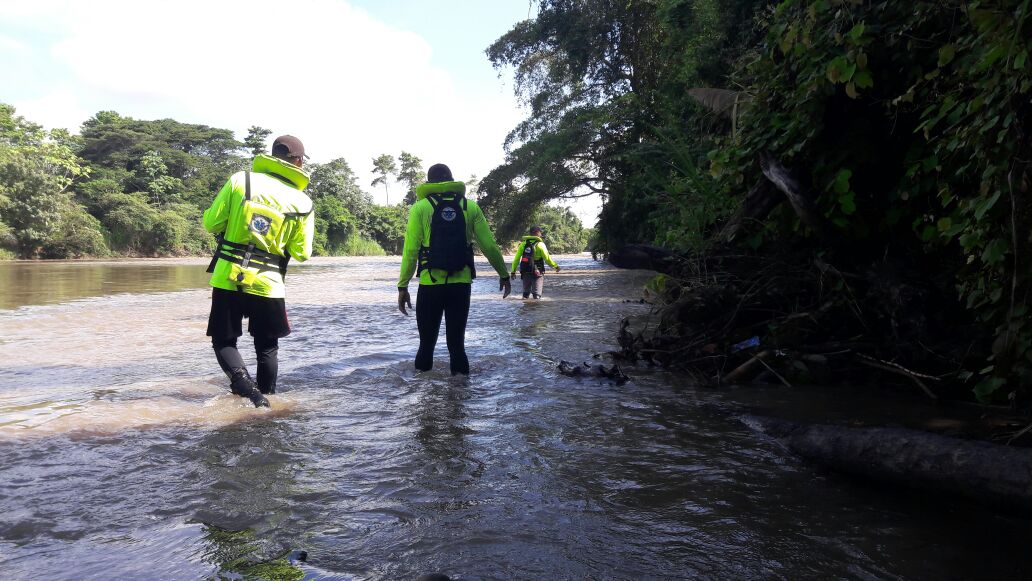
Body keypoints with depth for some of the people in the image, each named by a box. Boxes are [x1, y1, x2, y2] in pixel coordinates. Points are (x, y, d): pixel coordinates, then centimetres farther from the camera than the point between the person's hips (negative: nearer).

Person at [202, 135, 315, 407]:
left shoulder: (240, 179, -2)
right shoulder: (303, 203, -2)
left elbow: (211, 223, -2)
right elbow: (301, 253, 1)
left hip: (227, 278, 0)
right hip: (267, 283, 0)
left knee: (224, 340, 12)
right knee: (267, 347, 17)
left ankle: (244, 385, -10)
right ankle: (264, 398, 22)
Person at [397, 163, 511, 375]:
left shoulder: (420, 207, 1)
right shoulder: (470, 206, 6)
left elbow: (411, 250, -5)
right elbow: (489, 246, 4)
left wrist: (403, 286, -1)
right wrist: (504, 275, 16)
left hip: (430, 285, -1)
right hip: (461, 285, 2)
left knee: (427, 344, 10)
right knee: (457, 343, 11)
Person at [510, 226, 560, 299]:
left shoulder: (523, 244, 6)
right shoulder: (540, 244, -7)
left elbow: (516, 258, 3)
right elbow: (547, 258, -10)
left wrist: (513, 271, 7)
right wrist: (555, 266, 4)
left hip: (525, 272, 4)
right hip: (537, 273, -4)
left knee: (526, 292, 18)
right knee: (537, 293, -1)